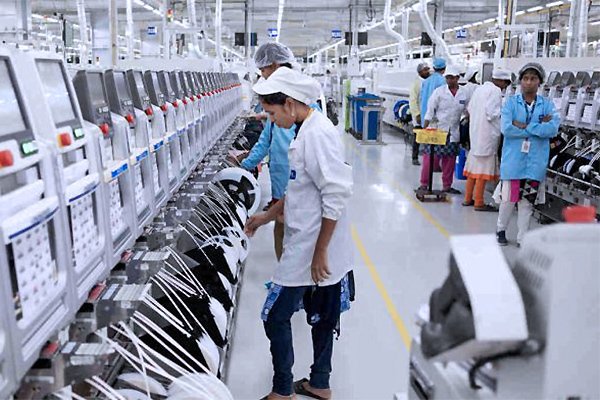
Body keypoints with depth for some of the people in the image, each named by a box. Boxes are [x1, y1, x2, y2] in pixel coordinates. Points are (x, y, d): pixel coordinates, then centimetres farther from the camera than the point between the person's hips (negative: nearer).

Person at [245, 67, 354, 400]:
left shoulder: (318, 134, -20)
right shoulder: (307, 131, 11)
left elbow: (337, 195, -25)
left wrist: (320, 251, -22)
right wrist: (267, 216, 22)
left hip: (311, 250, -10)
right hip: (312, 248, 10)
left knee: (276, 316, 2)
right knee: (321, 317, 19)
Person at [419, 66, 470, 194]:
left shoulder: (464, 94, 5)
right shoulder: (439, 91, -3)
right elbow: (430, 110, -3)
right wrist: (424, 128, -8)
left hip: (453, 133, 3)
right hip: (437, 130, -3)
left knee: (450, 160, 9)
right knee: (431, 158, -4)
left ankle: (447, 186, 20)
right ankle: (424, 184, 7)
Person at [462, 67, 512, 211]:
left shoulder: (479, 89, 13)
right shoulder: (496, 91, -12)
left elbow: (469, 108, 15)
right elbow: (492, 113, -19)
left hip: (475, 132, 9)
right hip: (487, 133, -9)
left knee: (474, 165, 14)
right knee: (483, 168, -4)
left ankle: (468, 199, 20)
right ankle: (479, 203, -1)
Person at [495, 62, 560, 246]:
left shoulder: (547, 105, 3)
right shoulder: (511, 103, -1)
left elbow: (553, 129, -13)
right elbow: (506, 128, -16)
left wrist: (523, 126, -16)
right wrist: (539, 127, -12)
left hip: (535, 162, 1)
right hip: (513, 160, -1)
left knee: (527, 201, 9)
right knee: (509, 198, 5)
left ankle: (522, 237, 22)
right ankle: (501, 230, 30)